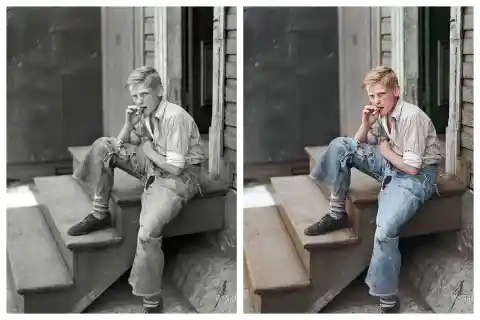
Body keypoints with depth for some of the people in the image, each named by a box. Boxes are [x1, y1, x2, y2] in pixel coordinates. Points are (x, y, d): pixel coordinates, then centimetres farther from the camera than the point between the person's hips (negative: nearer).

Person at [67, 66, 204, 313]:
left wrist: (149, 151, -9)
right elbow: (122, 145, 13)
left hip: (179, 177, -8)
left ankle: (151, 301, -15)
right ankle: (100, 215, 9)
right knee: (103, 146, 0)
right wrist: (129, 125, -7)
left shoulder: (175, 117, -24)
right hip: (154, 166, 8)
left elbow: (175, 168, -24)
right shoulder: (145, 113, 1)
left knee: (148, 231, -30)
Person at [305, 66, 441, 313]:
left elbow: (412, 168, -24)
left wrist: (386, 151, -8)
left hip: (417, 176, -8)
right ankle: (337, 214, 3)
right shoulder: (382, 113, 1)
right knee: (340, 145, -6)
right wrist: (365, 125, -7)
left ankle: (388, 300, -17)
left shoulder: (411, 116, -24)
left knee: (385, 230, -32)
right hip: (391, 165, 8)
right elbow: (359, 146, 13)